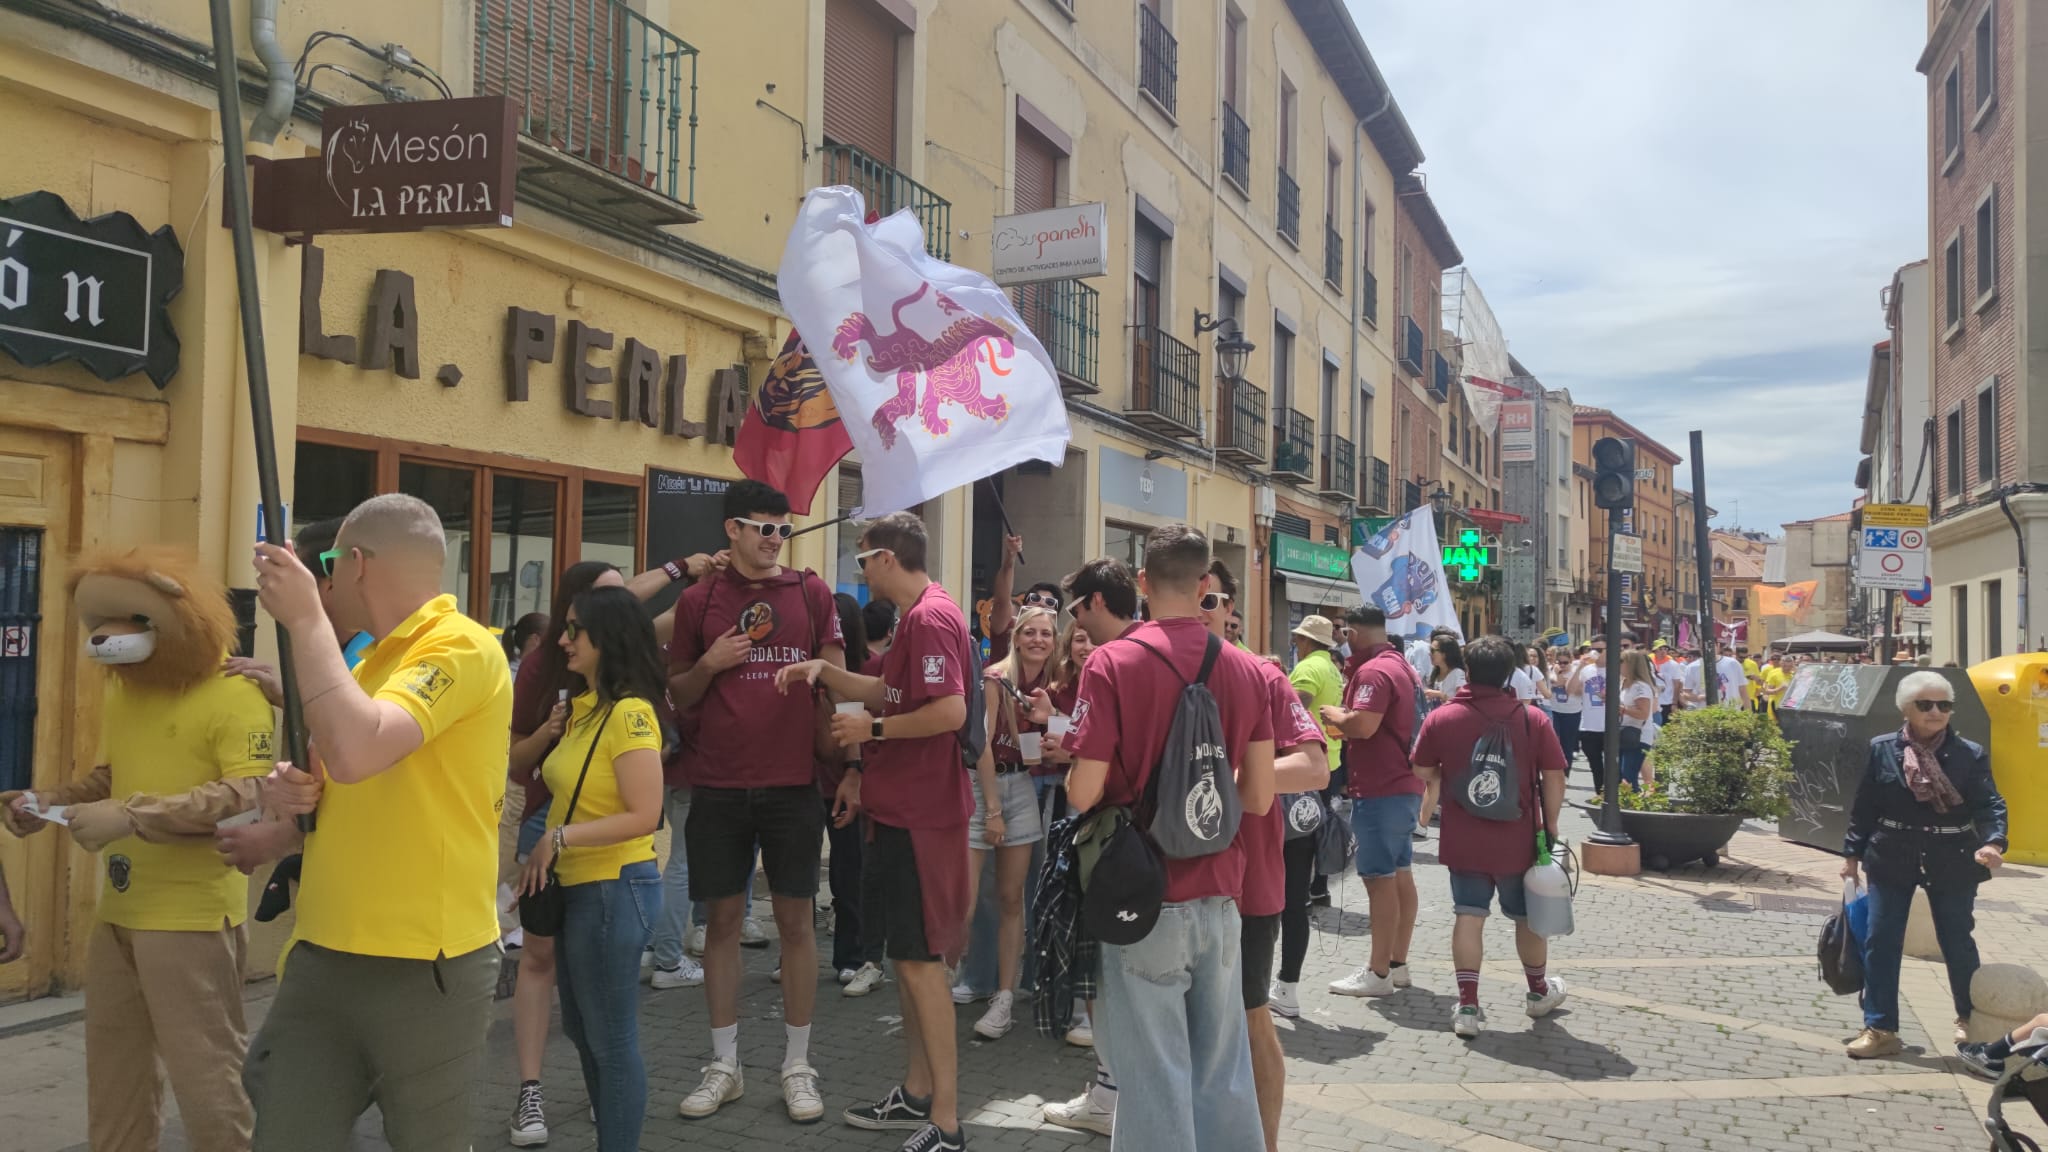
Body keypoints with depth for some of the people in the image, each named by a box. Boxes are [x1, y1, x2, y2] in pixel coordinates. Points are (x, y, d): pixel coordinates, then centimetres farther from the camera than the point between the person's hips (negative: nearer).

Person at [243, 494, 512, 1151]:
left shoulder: (461, 648, -13)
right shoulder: (372, 662, 15)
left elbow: (355, 752, -30)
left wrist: (305, 617, -20)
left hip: (423, 969, -8)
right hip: (325, 957, 8)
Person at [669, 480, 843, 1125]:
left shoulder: (812, 594, 4)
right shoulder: (698, 601, 5)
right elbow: (678, 695, 11)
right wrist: (709, 664, -9)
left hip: (792, 781, -1)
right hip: (717, 784, 1)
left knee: (795, 919, 3)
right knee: (723, 918, 7)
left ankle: (797, 1065, 15)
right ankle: (724, 1065, 20)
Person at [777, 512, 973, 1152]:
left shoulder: (930, 619, -18)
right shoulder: (919, 616, 15)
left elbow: (951, 711, -26)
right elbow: (889, 692, 21)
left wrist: (874, 729, -16)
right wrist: (823, 673, 10)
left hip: (921, 816, -11)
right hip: (901, 807, 11)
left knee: (920, 959, -5)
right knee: (907, 954, 17)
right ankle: (917, 1094, 29)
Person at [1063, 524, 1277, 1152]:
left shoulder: (1113, 662, -12)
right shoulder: (1248, 670, 1)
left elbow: (1083, 793, -15)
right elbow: (1258, 796, 3)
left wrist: (1074, 768, 7)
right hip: (1220, 894, 4)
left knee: (1155, 1075, 5)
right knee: (1223, 1071, 16)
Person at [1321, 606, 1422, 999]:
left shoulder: (1373, 671, -18)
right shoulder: (1401, 666, 15)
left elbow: (1362, 725, -29)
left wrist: (1332, 714, -11)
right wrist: (1345, 724, 15)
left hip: (1380, 791, -10)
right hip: (1404, 786, 10)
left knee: (1380, 879, -6)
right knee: (1400, 874, 13)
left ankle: (1378, 973, -1)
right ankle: (1397, 964, 20)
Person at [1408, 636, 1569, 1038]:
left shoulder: (1440, 718, -8)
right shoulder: (1532, 718, -9)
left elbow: (1424, 773, -1)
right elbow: (1554, 777, -6)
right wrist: (1550, 822, 6)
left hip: (1463, 839, 0)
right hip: (1517, 839, 0)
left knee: (1469, 916, 5)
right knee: (1527, 915, 18)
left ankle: (1468, 1005, 2)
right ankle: (1539, 992, 37)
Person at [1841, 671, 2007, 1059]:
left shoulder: (1970, 754, -4)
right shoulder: (1882, 749, -2)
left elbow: (1990, 804, -10)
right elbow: (1864, 806, 3)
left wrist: (1993, 842, -29)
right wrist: (1852, 853, 5)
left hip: (1952, 862, -1)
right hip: (1892, 859, 1)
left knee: (1958, 943, 12)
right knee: (1880, 943, 1)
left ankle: (1971, 1020, 35)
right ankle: (1880, 1029, 9)